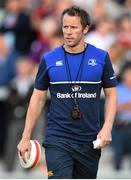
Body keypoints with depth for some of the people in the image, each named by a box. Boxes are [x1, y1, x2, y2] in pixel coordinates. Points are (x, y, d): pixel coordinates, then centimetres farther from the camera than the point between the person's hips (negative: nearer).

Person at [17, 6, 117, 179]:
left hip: (90, 141, 1)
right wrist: (26, 137, 4)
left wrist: (107, 128, -8)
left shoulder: (101, 57, 1)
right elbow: (38, 98, 7)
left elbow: (111, 94, 6)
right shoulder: (49, 59, 1)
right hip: (57, 140, -1)